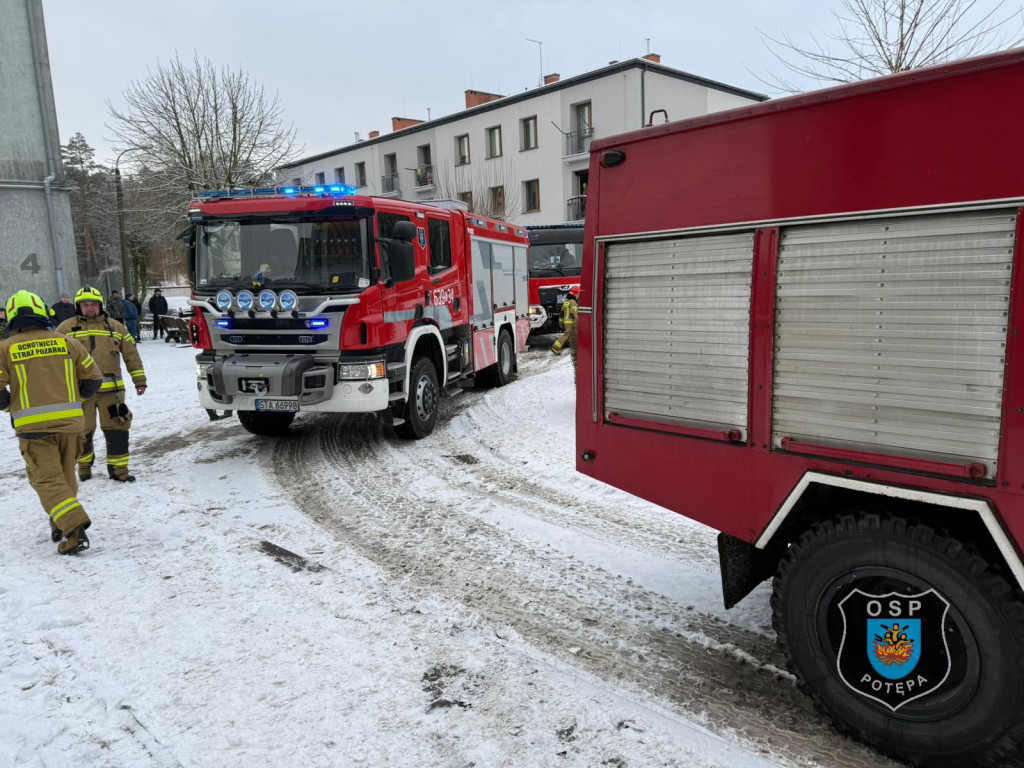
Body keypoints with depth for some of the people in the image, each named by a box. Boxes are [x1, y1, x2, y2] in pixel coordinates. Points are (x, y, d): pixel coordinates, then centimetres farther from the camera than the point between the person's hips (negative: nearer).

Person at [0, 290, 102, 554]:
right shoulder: (67, 342, 3)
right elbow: (93, 379, 7)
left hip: (32, 426, -3)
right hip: (70, 422, 3)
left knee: (48, 479, -1)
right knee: (65, 475, 18)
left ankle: (74, 528, -17)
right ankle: (60, 525, 31)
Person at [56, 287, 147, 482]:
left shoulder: (115, 327, 10)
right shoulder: (66, 328, 5)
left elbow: (131, 355, 13)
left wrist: (139, 380, 10)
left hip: (111, 389, 1)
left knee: (117, 429, 0)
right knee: (82, 431, 9)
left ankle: (118, 469, 10)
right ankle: (84, 465, 32)